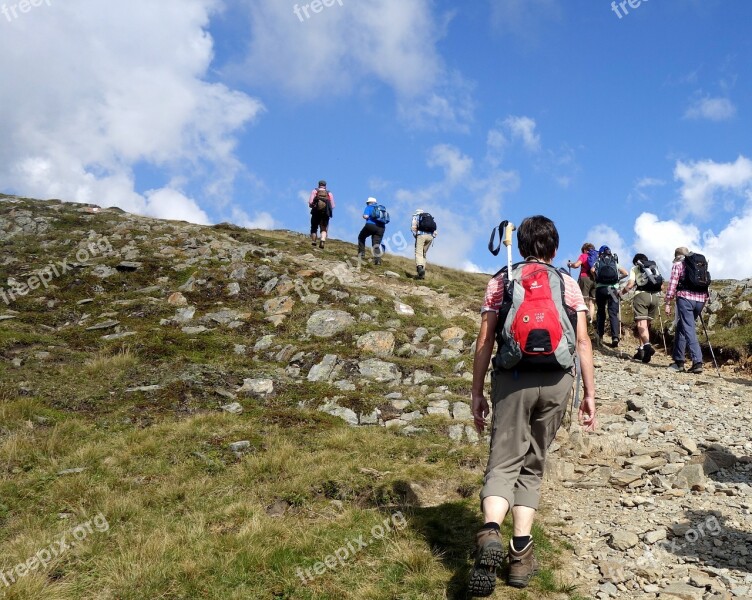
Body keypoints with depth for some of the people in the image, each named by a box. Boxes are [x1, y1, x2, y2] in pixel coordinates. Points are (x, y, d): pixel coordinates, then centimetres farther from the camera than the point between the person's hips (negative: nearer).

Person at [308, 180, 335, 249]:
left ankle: (313, 243, 3)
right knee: (324, 229, 4)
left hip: (316, 213, -1)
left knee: (314, 228, 12)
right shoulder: (329, 193, 11)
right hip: (325, 213, 1)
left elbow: (310, 203, -4)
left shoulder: (314, 191, 7)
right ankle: (323, 240, -22)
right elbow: (332, 206, 4)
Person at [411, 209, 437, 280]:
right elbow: (435, 232, 19)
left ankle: (420, 267, -40)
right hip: (430, 236, 4)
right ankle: (422, 274, 8)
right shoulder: (430, 218, 31)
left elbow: (413, 227, 0)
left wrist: (415, 236, 8)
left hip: (421, 235, -4)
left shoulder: (416, 216, 19)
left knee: (419, 253, -12)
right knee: (423, 254, 15)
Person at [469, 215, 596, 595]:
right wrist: (589, 394, 8)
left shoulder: (500, 282, 9)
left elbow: (484, 342, 4)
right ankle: (521, 551, 7)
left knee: (504, 462, 0)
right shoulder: (568, 284, 12)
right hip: (556, 381, 2)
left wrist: (477, 393, 8)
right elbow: (582, 341, 4)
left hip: (512, 378, -1)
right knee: (532, 464, 14)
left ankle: (490, 532, -28)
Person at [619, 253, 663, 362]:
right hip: (656, 296, 4)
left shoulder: (634, 269, 14)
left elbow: (630, 285, 0)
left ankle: (647, 345, -34)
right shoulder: (655, 267, 26)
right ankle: (642, 349, 13)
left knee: (641, 323, -11)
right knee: (646, 324, 15)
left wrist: (621, 292, 17)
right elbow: (661, 285, 18)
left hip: (642, 295, -4)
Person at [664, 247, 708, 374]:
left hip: (685, 298, -6)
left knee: (689, 330, -7)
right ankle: (678, 360, 18)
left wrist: (668, 303, -3)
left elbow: (672, 284, -3)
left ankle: (697, 362, -18)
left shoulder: (678, 265, 5)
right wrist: (704, 301, 19)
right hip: (700, 300, 6)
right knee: (681, 328, 17)